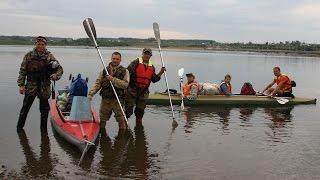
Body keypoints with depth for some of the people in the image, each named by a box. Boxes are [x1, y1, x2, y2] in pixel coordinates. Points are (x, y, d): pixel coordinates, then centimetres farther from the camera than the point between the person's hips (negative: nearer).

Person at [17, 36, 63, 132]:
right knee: (25, 107, 4)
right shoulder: (29, 56, 1)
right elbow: (22, 71, 2)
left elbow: (60, 68, 1)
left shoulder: (49, 56, 1)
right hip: (31, 87, 0)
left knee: (44, 109, 9)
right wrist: (21, 85, -5)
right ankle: (19, 126, 21)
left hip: (44, 87, 1)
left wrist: (56, 75, -21)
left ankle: (43, 128, 23)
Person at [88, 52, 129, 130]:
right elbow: (97, 83, 6)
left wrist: (113, 79, -19)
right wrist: (90, 93, -6)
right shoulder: (104, 71, 10)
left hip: (117, 100, -3)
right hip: (105, 99, 3)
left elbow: (125, 84, -12)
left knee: (121, 120, 0)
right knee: (102, 120, 11)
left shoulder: (124, 71, 1)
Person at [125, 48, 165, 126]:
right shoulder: (135, 63, -5)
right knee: (128, 110, -5)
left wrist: (160, 73, 2)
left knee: (140, 111, 15)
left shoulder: (152, 67, 12)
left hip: (144, 92, 5)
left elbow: (154, 79, 13)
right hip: (132, 90, -5)